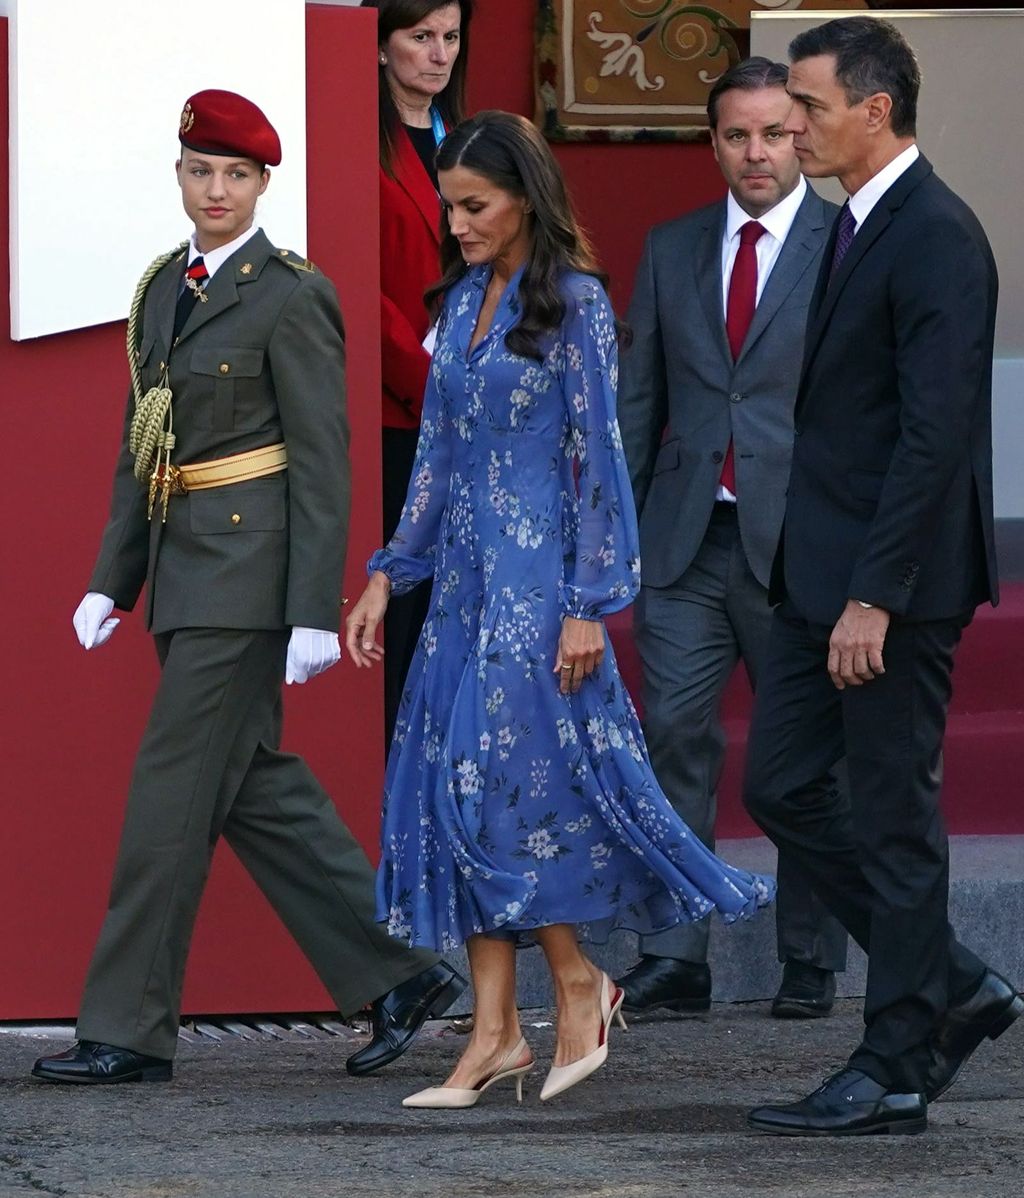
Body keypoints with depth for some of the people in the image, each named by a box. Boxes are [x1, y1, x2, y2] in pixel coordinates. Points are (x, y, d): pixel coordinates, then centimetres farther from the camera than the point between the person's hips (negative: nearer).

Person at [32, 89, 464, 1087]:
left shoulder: (291, 296, -9)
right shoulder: (163, 288, 14)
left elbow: (321, 461, -12)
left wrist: (316, 615, -16)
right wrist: (113, 581, 12)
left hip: (251, 562, -8)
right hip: (186, 563, 8)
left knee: (176, 788, -6)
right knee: (257, 786, 10)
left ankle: (129, 1031, -1)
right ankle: (399, 975, 19)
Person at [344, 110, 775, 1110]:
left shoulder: (573, 304, -9)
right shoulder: (461, 301, 12)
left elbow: (598, 459, -11)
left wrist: (590, 606, -14)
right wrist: (387, 575, 12)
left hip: (537, 575, -7)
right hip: (466, 573, 7)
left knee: (500, 782, -11)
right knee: (450, 788, 2)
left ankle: (578, 981, 7)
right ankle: (494, 1031, 4)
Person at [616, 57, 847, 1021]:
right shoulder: (672, 250, 12)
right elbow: (637, 398, 14)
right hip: (685, 540, 3)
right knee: (675, 738, -2)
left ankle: (810, 965, 13)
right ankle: (674, 959, 1)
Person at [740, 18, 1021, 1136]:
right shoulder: (856, 226, 14)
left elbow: (934, 431, -22)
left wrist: (875, 595, -23)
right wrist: (823, 580, 16)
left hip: (895, 581, -10)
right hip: (824, 573, 10)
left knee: (894, 813, -1)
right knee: (780, 787, 11)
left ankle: (893, 1072, 7)